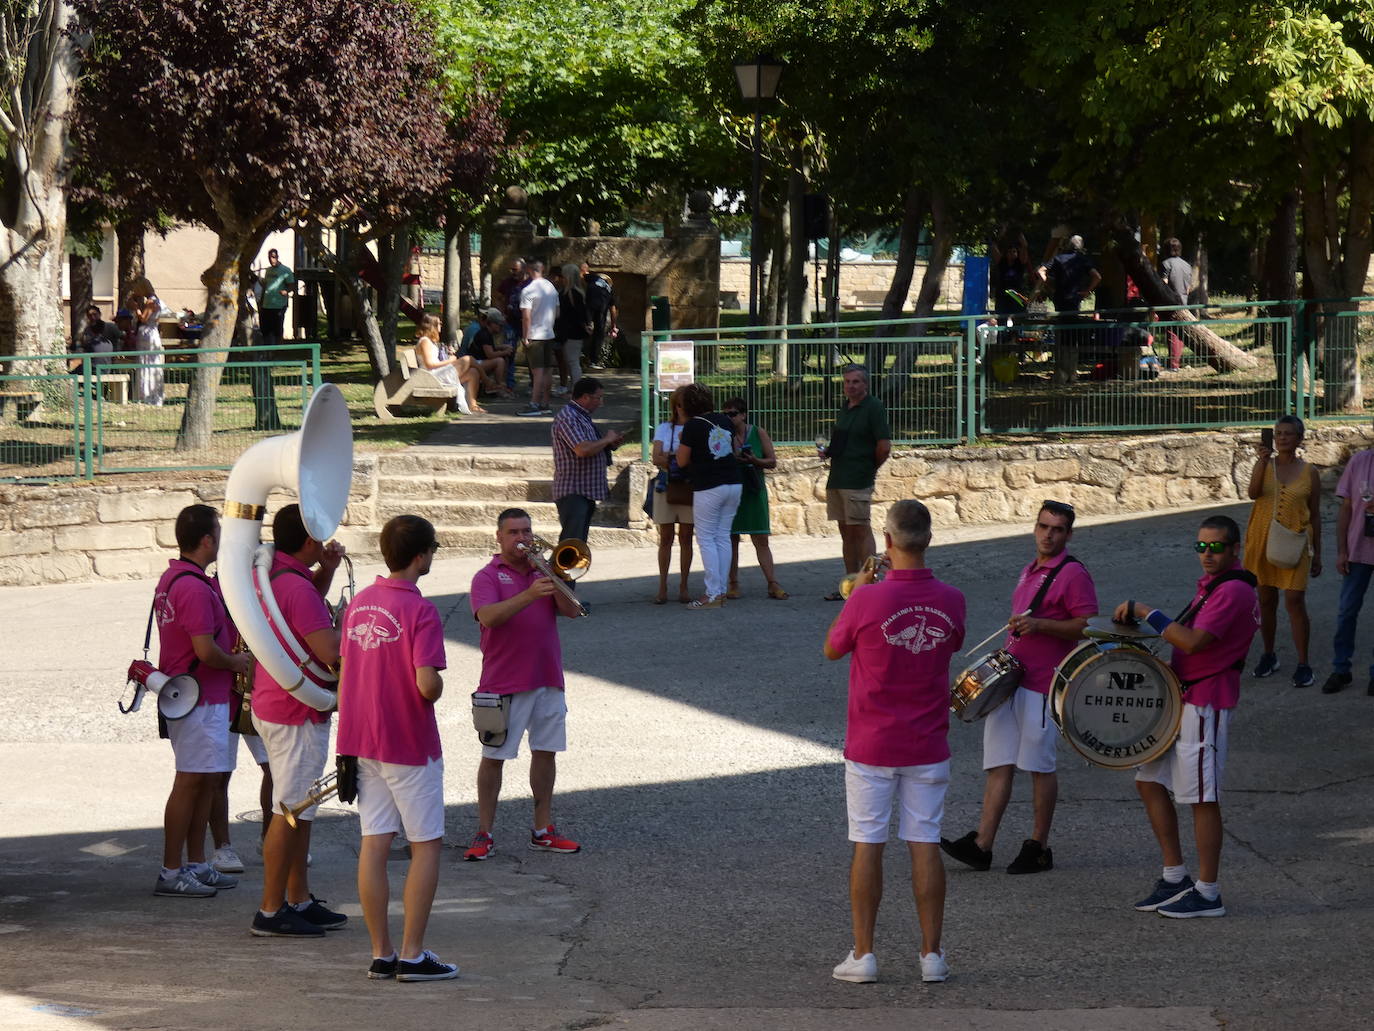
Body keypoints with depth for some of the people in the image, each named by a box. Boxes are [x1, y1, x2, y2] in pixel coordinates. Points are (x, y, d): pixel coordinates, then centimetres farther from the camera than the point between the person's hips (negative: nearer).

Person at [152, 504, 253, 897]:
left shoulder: (172, 578, 13)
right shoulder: (195, 588, -20)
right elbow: (206, 650, -25)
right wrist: (238, 662, -7)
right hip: (201, 699, -10)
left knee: (207, 780, 15)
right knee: (191, 783, -6)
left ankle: (196, 865, 21)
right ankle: (171, 873, -2)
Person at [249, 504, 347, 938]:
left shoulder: (269, 574, 9)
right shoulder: (296, 587, -22)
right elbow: (331, 650, -28)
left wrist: (326, 571, 17)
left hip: (273, 704, 11)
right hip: (297, 715, -11)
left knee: (300, 811, 17)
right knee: (292, 812, -6)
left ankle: (299, 900, 23)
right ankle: (271, 911, -3)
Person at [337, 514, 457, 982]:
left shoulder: (359, 604, 7)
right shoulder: (420, 610, -16)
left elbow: (343, 675, 11)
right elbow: (427, 683, -24)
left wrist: (350, 739, 17)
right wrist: (436, 691, 0)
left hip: (363, 742, 7)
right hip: (409, 745, -7)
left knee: (374, 845, 7)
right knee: (426, 845, 3)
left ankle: (381, 954, 9)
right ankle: (412, 955, 2)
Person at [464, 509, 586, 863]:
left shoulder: (542, 572, 11)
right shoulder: (488, 577, -4)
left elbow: (572, 611, 0)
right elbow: (488, 617, -23)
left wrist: (555, 582, -16)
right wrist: (528, 595, -34)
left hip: (547, 679, 5)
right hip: (504, 682, -5)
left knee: (546, 752, 10)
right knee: (493, 756, 0)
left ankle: (543, 831, 19)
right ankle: (484, 835, 6)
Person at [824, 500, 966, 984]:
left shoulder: (868, 600, -16)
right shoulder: (950, 601, -6)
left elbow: (832, 649, 1)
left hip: (871, 746, -3)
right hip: (928, 748, 3)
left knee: (868, 845, 5)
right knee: (925, 844, 7)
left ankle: (862, 954, 7)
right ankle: (932, 954, 8)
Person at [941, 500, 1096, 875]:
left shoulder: (1073, 574, -9)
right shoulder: (1030, 572, 18)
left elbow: (1088, 626, -15)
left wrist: (1039, 625, -24)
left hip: (1043, 685, -8)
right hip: (1009, 679, 8)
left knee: (1039, 766, 0)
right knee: (999, 763, 4)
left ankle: (1038, 848, 11)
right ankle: (981, 845, 2)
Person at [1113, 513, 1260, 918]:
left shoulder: (1233, 592, -17)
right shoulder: (1211, 586, 17)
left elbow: (1193, 641, -26)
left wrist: (1146, 611, -20)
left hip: (1204, 704, -11)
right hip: (1180, 700, 11)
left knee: (1202, 798, -4)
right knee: (1150, 782, 12)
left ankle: (1207, 894, 3)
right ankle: (1175, 878, 19)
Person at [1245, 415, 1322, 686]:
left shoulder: (1309, 472, 2)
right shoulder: (1264, 465, 2)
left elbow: (1315, 514, 6)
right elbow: (1253, 493, -16)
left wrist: (1317, 553, 5)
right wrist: (1263, 461, -26)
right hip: (1262, 541, 2)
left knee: (1295, 601, -9)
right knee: (1266, 600, 10)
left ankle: (1303, 665, -4)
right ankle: (1269, 656, 26)